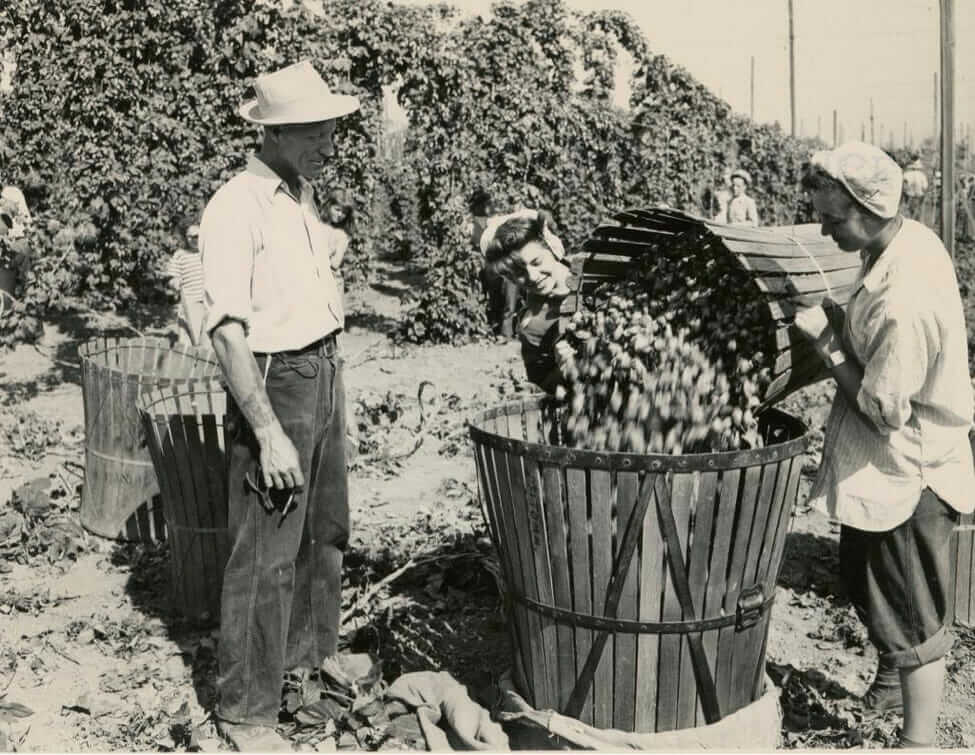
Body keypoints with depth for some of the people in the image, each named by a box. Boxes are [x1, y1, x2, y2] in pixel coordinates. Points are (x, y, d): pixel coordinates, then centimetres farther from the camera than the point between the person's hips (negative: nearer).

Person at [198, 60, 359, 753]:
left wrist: (334, 384, 18)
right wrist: (268, 432, -25)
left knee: (325, 527, 21)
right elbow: (228, 331, -22)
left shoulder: (304, 195, 10)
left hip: (324, 373, 9)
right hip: (274, 384, -9)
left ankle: (312, 648, 42)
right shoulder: (237, 208, -17)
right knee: (267, 554, -3)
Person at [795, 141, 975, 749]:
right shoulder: (910, 238, -3)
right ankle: (899, 676, 53)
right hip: (889, 470, 10)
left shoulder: (902, 301, -34)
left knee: (910, 618, 5)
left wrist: (827, 339, -18)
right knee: (863, 576, 28)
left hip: (905, 477, -10)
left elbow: (883, 411, -25)